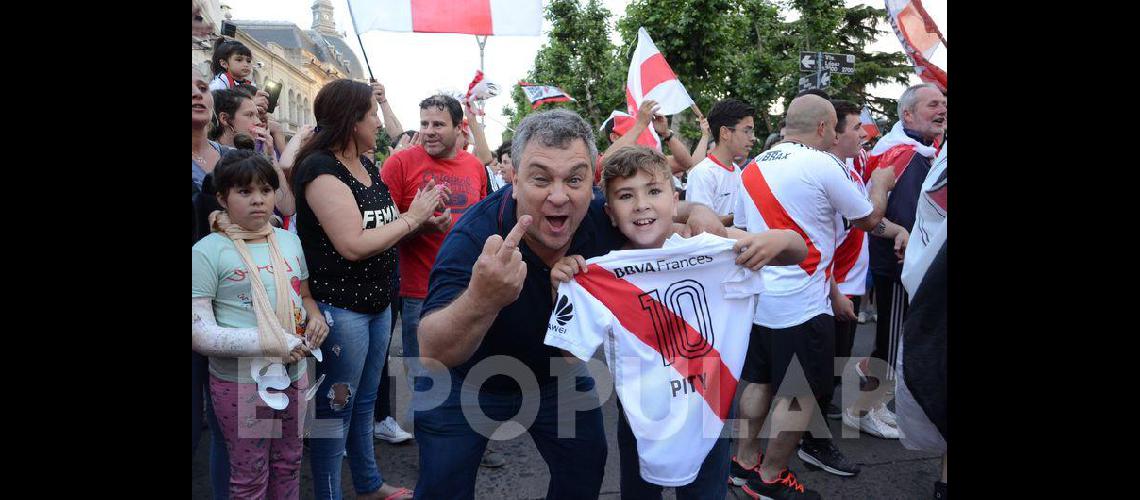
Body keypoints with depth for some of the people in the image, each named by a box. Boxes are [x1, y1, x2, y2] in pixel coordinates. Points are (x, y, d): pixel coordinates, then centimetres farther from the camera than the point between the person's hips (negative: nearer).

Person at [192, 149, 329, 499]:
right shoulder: (208, 252, -13)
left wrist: (316, 317, -6)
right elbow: (199, 333, -17)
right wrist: (271, 343, -24)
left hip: (295, 374, 5)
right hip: (240, 382, -5)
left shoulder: (289, 241, 4)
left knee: (289, 464, 19)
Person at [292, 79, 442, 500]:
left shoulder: (367, 166, 8)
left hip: (377, 303, 9)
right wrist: (411, 217, -15)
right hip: (338, 307, -9)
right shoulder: (322, 170, -17)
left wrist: (423, 215, -6)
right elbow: (354, 244, -24)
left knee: (365, 401, 21)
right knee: (335, 409, 5)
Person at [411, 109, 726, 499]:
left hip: (555, 372, 4)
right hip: (467, 379, -3)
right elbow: (433, 354, -46)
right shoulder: (474, 236, -37)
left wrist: (696, 210, -23)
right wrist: (480, 301, -67)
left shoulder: (605, 217, -24)